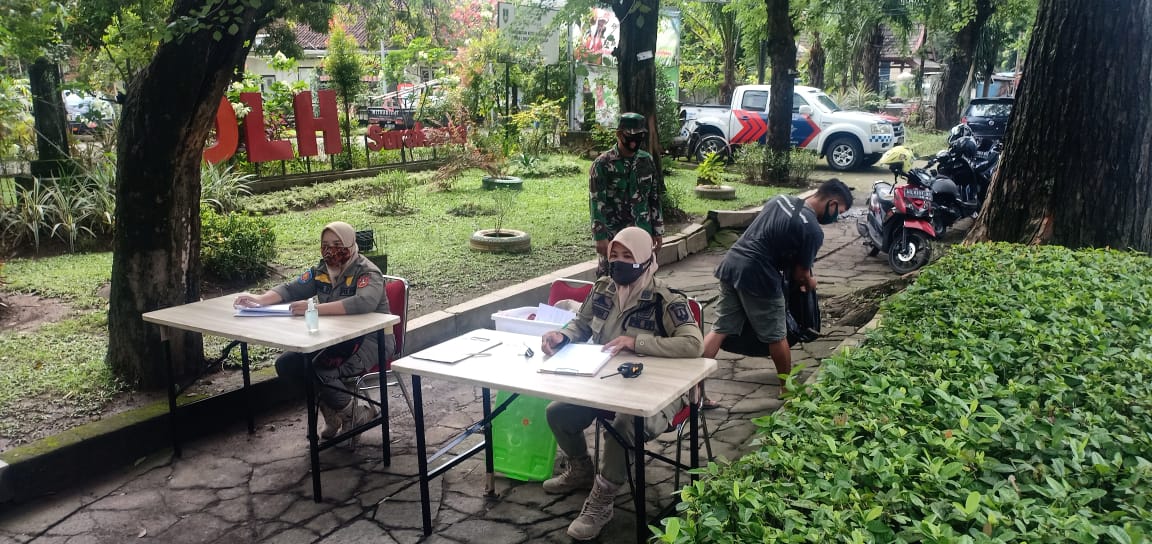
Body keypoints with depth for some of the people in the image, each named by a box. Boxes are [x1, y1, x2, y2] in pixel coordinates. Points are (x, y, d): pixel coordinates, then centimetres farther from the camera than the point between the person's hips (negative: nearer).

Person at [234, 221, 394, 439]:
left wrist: (314, 308, -40)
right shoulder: (321, 271, 9)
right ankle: (331, 412, 8)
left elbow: (364, 303, -34)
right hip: (334, 340, 8)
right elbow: (290, 289, 11)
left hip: (370, 340, -8)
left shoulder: (368, 273, -15)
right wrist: (260, 299, -10)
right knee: (286, 364, -8)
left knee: (317, 371, -28)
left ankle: (355, 415, -2)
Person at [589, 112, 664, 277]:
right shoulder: (602, 164, -10)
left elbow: (654, 197, 11)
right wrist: (600, 237, -17)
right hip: (613, 234, -4)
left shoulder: (647, 161, 5)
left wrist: (658, 229, 10)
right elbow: (597, 203, -12)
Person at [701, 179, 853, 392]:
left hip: (731, 264, 7)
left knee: (720, 329, 10)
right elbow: (800, 273, -3)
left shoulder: (782, 199, 12)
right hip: (757, 277, -7)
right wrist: (809, 283, 22)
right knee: (776, 336, 12)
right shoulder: (813, 230, -11)